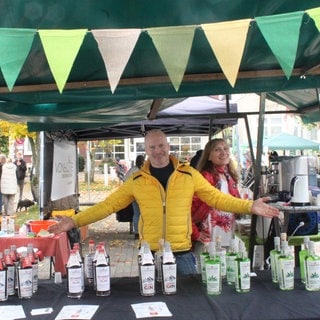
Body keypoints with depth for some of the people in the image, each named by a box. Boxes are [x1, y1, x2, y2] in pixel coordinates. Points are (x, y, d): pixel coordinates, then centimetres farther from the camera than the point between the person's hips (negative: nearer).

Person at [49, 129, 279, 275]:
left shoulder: (189, 175, 1)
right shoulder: (136, 181, 1)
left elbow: (217, 198, 2)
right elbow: (108, 205, 1)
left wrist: (249, 206, -8)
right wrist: (75, 222, -6)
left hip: (182, 254, 0)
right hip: (149, 254, 1)